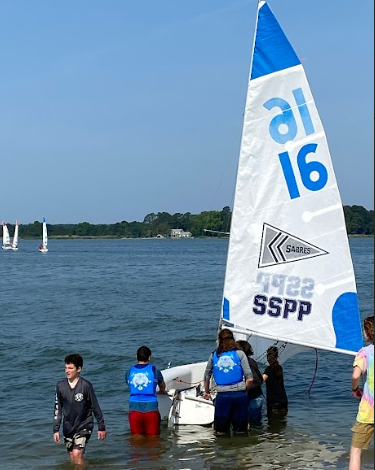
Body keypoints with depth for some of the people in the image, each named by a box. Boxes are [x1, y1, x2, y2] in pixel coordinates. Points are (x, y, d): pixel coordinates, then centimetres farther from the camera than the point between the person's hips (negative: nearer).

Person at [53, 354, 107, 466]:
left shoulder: (86, 385, -13)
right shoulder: (60, 386, -3)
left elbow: (95, 407, -6)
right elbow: (58, 409, 4)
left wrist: (101, 427, -1)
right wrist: (56, 429, 2)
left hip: (84, 426, -4)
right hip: (68, 427, 4)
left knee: (77, 454, -18)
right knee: (72, 458, 10)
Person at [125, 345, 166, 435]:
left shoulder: (129, 372, 6)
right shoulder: (154, 370, 2)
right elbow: (163, 387, 21)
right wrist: (162, 391, 46)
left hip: (134, 409, 2)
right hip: (151, 409, -2)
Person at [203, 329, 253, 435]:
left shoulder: (214, 355, 8)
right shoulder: (239, 354, 2)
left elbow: (206, 377, 17)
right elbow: (250, 379, -4)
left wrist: (206, 392, 33)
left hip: (222, 396, 1)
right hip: (239, 395, -1)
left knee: (221, 432, 8)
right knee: (240, 432, 8)